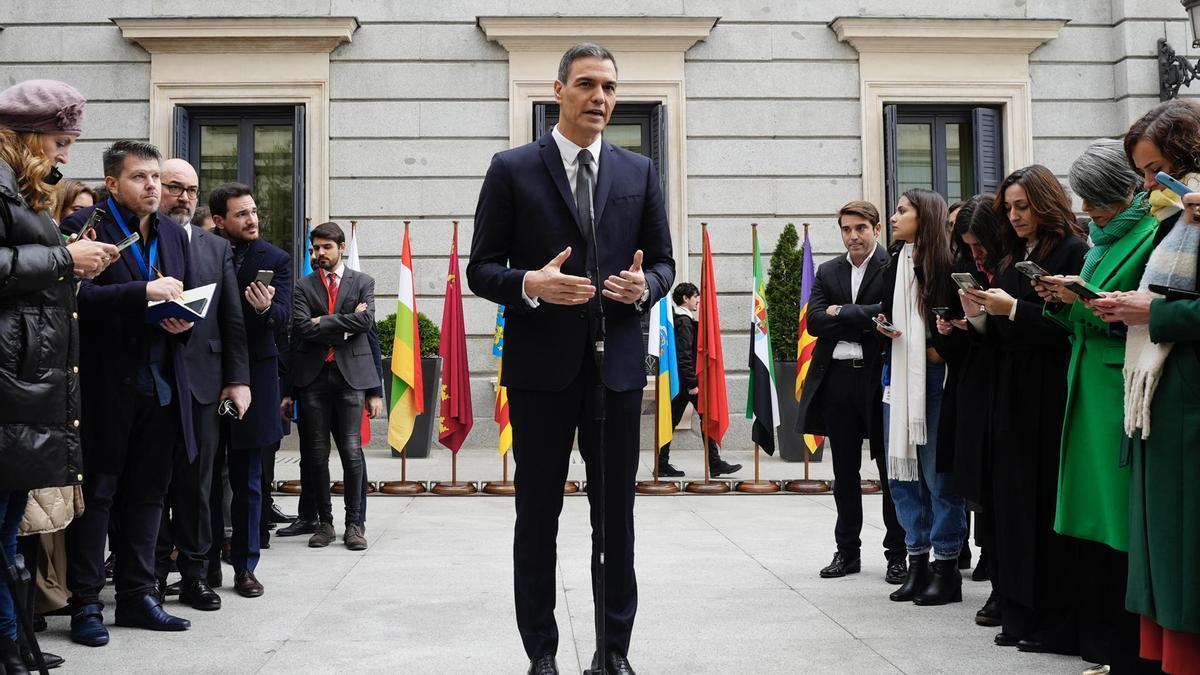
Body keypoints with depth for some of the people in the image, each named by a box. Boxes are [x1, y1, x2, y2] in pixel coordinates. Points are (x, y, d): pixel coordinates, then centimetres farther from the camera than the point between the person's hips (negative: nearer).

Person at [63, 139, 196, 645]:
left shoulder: (174, 234, 15)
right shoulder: (85, 227, -5)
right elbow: (79, 296, -17)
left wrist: (184, 319, -1)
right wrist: (144, 292, -24)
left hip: (161, 386, 6)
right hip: (107, 387, -6)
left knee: (147, 493, 11)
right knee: (96, 493, 1)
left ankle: (138, 595, 21)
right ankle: (85, 604, 9)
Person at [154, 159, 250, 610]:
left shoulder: (217, 248, 13)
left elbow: (233, 320, 9)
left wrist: (238, 379, 3)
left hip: (202, 381, 3)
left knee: (196, 483, 6)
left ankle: (194, 574, 14)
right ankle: (153, 574, 15)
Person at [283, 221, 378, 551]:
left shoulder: (363, 282, 10)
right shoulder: (304, 286, 11)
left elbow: (366, 321, -7)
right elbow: (302, 329, -3)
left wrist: (324, 322, -6)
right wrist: (344, 327, -6)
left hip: (351, 375, -1)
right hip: (313, 376, 2)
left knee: (352, 452, -6)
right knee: (316, 455, 4)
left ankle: (354, 524, 3)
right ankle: (324, 522, 14)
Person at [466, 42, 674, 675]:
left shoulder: (639, 172, 9)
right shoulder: (512, 169, 1)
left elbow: (663, 262, 13)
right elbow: (481, 269, 0)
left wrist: (645, 285, -9)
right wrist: (530, 284, -20)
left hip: (617, 363, 2)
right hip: (541, 366, -2)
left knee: (616, 513, 9)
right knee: (538, 514, 7)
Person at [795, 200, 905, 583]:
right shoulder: (828, 272, 12)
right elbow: (814, 322, 0)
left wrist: (841, 313, -11)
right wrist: (865, 323, -11)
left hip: (879, 379, -5)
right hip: (837, 379, 5)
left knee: (890, 470, 4)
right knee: (844, 472, 12)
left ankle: (897, 553, 13)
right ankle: (847, 551, 21)